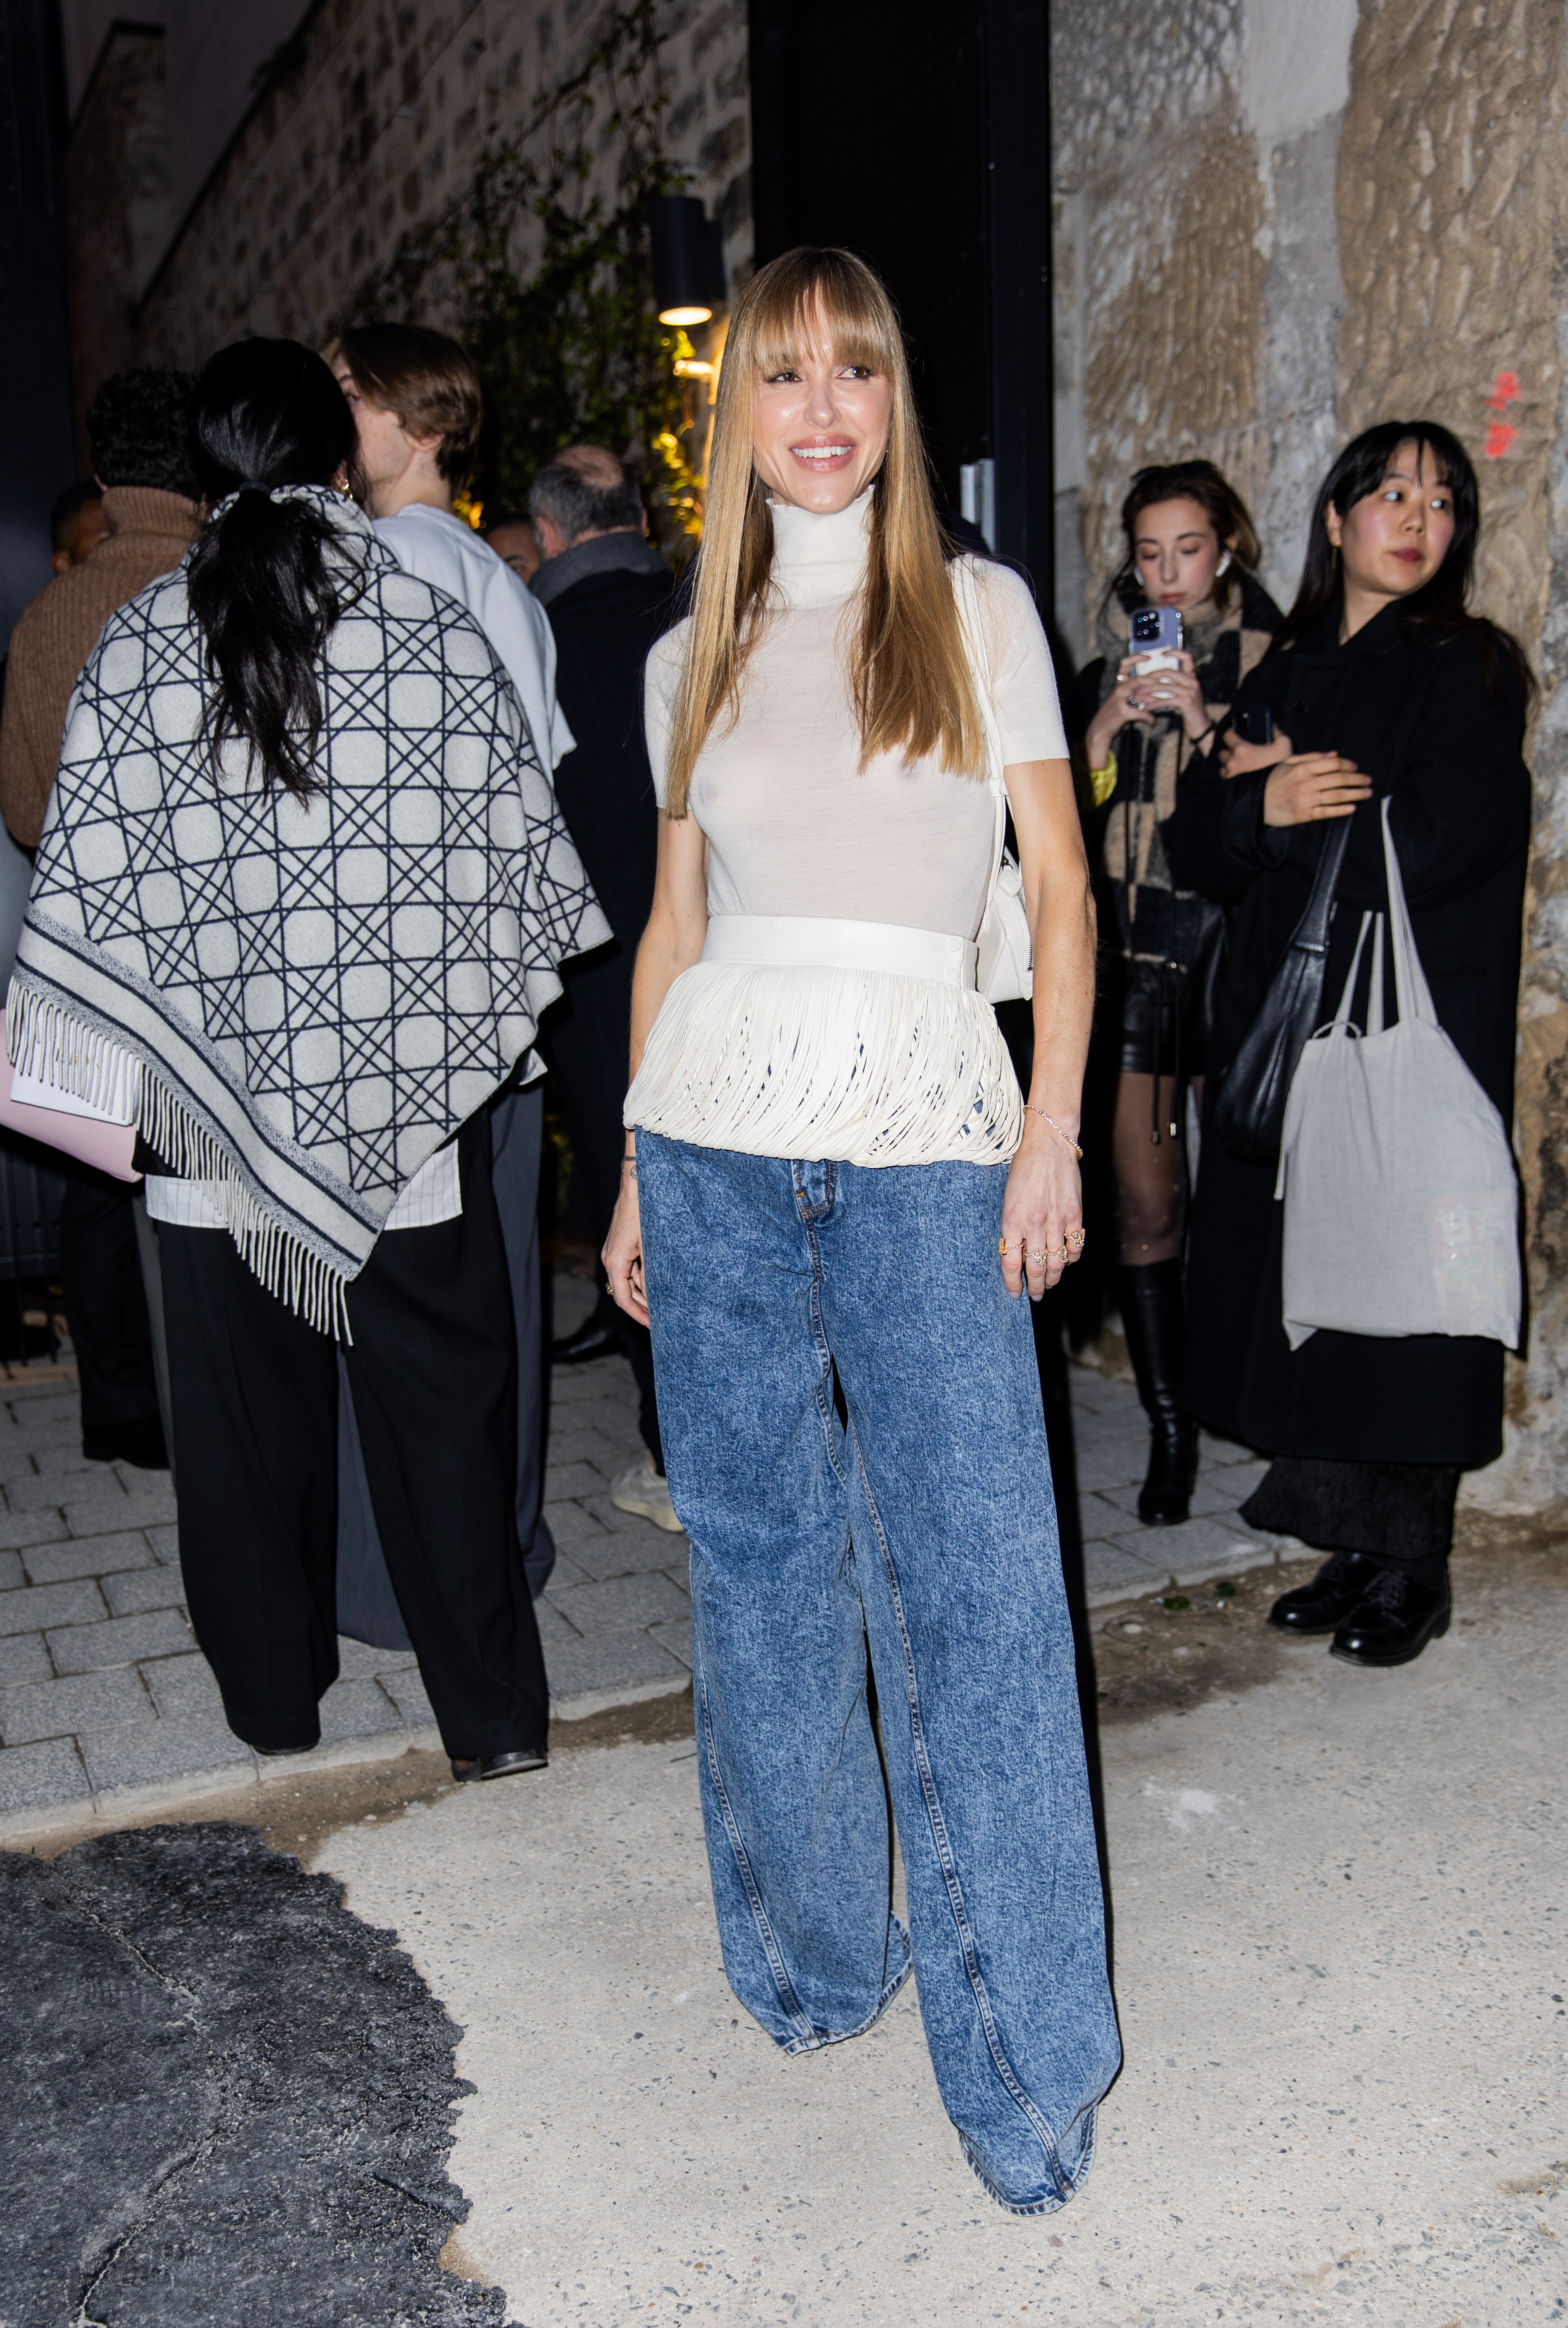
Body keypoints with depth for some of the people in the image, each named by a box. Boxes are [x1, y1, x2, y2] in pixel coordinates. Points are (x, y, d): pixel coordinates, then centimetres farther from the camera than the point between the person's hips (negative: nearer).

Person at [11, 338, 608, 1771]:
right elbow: (515, 848, 0)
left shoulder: (139, 646, -3)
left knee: (250, 1406, 15)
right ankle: (493, 1715, 16)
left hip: (222, 1092, 1)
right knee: (442, 1397, 9)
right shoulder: (438, 627, -4)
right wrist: (487, 1013, 16)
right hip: (413, 1086, 0)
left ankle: (275, 1696, 29)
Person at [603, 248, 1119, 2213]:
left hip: (927, 1141, -2)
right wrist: (636, 1172, 10)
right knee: (760, 1565, 10)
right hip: (718, 1137, 3)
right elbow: (673, 925, 14)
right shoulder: (693, 661, 13)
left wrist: (1053, 1130, -8)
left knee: (973, 1591, -5)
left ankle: (1020, 2055, 10)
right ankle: (812, 1955, 29)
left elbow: (1059, 885, 2)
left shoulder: (983, 611, 6)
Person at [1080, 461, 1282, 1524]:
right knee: (1146, 1203, 0)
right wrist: (1109, 726, -8)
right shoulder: (1108, 672, 13)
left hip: (1229, 945, -2)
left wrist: (1199, 723, -16)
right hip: (1131, 949, 3)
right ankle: (1171, 1429, 10)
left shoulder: (1268, 662, 3)